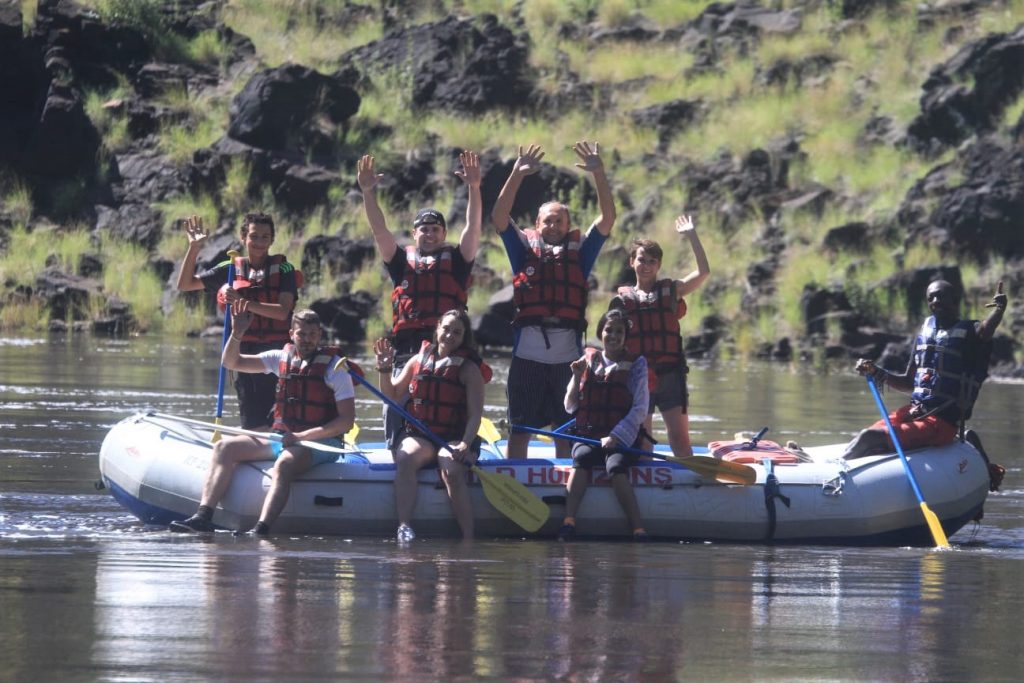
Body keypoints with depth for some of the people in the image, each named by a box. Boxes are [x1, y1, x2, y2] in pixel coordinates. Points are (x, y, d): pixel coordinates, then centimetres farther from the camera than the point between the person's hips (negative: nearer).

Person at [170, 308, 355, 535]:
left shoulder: (334, 366, -5)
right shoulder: (282, 358, 11)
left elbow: (347, 421, -10)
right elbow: (232, 362, 12)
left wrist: (302, 437, -18)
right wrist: (237, 333, -7)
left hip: (319, 442, -6)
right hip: (281, 439, 6)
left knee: (283, 464, -37)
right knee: (224, 447, -9)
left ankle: (261, 530, -52)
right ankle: (203, 517, -22)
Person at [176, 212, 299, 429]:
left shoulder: (283, 269, 1)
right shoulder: (232, 269, 11)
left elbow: (282, 311, -13)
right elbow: (185, 284, 13)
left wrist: (245, 303, -23)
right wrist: (194, 247, 1)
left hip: (277, 350, -3)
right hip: (244, 352, 3)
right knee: (251, 423, 2)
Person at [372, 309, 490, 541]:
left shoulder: (469, 369, 1)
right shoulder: (419, 360, 11)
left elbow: (475, 414, -6)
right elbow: (392, 395, 19)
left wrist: (465, 444, -22)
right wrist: (385, 369, 1)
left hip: (455, 439, -3)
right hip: (418, 437, 3)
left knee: (451, 471, -34)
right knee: (405, 459, -32)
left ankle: (468, 538, -33)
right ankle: (404, 526, -42)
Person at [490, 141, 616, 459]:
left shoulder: (579, 252, 14)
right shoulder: (525, 250, 12)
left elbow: (608, 218, 6)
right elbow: (499, 217, 1)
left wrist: (598, 174, -4)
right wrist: (517, 175, -8)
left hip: (568, 355, 1)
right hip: (528, 354, -1)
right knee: (520, 429, 1)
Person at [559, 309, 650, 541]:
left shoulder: (635, 364, 7)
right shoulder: (588, 361, 15)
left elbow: (640, 409, -2)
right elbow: (570, 407, 14)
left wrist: (615, 437, -15)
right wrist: (577, 377, -2)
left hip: (621, 438, -2)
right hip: (587, 435, 2)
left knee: (616, 466, -34)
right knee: (582, 457, -33)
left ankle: (638, 530, -41)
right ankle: (569, 522, -44)